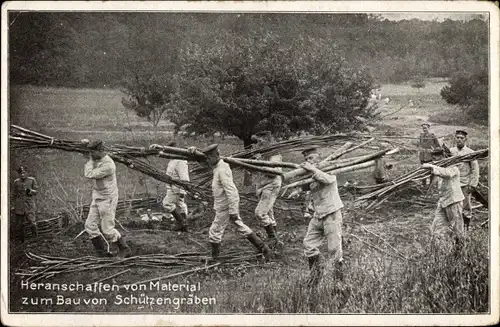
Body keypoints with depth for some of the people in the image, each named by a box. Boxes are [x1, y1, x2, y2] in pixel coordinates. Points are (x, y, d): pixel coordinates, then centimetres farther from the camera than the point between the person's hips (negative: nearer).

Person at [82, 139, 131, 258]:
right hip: (97, 198, 9)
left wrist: (90, 160, -15)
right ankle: (103, 252, 14)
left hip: (107, 199, -9)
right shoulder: (96, 159, 1)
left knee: (107, 229, -3)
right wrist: (87, 143, 8)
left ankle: (124, 249, 15)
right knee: (90, 226, 5)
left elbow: (89, 174, -27)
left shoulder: (108, 165, -26)